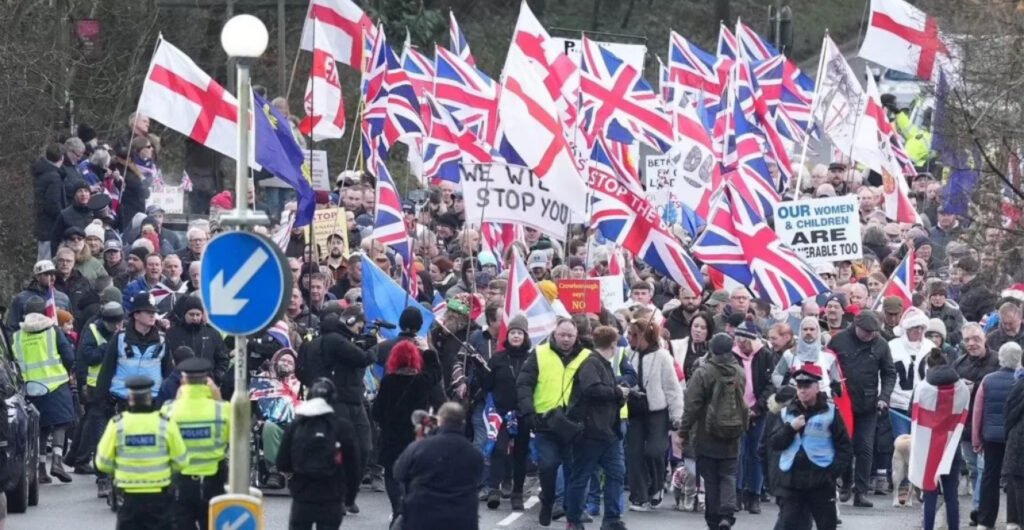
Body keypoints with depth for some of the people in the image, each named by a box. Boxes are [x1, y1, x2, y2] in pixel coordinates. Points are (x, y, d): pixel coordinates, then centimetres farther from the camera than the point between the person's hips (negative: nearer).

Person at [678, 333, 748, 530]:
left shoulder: (703, 372, -13)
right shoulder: (740, 373, 0)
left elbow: (692, 405, -13)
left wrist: (684, 432, -7)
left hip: (707, 436, -3)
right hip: (732, 439, 3)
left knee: (710, 478, 7)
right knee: (728, 476, 7)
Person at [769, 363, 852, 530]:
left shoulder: (830, 412, -2)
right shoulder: (788, 412, 8)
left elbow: (845, 447, -2)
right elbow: (775, 443, 4)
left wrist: (833, 471, -13)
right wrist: (791, 428, -12)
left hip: (821, 481, -2)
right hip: (791, 479, 2)